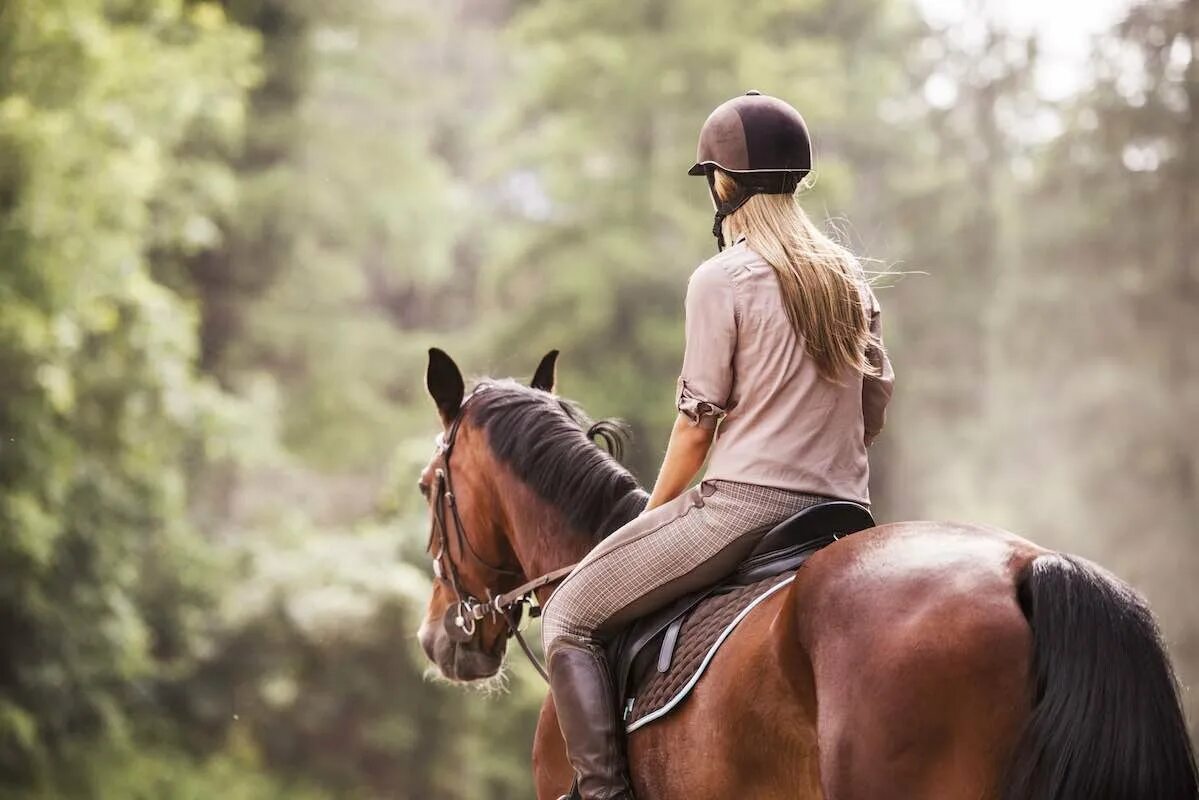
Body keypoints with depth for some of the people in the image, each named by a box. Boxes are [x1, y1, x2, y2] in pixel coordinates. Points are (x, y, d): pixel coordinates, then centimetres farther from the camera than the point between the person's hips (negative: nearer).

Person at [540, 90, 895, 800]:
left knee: (570, 616, 3)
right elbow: (875, 406, 15)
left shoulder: (722, 278, -8)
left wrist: (650, 519, 6)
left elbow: (699, 420, -7)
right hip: (841, 515, 7)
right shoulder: (850, 278, 12)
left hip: (742, 503, -7)